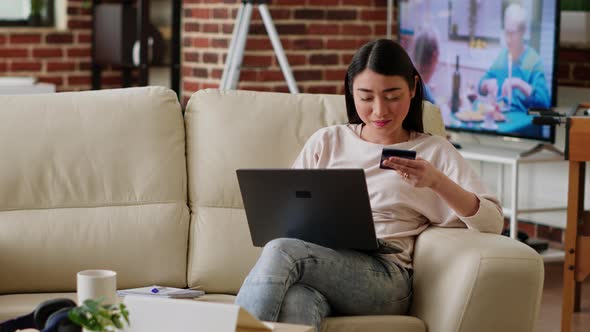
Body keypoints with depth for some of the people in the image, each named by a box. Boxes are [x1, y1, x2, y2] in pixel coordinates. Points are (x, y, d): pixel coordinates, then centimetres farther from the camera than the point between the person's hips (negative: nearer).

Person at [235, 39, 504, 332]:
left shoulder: (433, 151, 16)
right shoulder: (326, 141, 23)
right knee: (294, 306, -41)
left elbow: (492, 222, 4)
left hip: (385, 278, -2)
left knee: (280, 252, -34)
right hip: (316, 263, 2)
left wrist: (436, 181, -12)